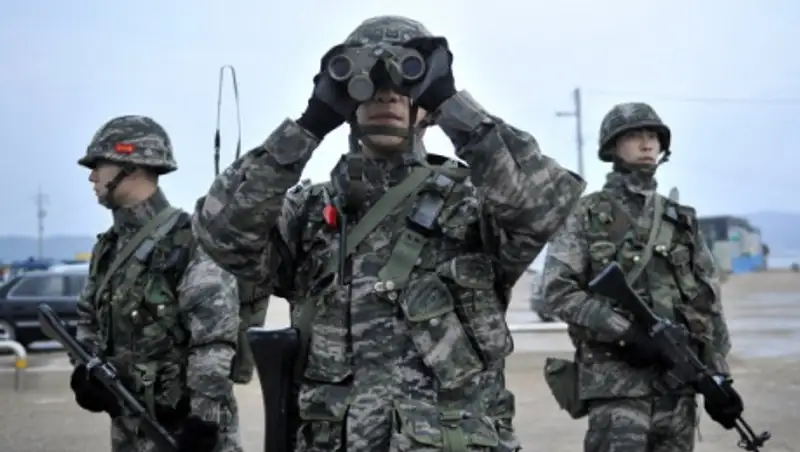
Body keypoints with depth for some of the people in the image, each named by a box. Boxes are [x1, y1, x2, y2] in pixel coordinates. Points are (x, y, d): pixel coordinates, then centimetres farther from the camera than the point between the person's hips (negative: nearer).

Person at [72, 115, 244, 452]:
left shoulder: (190, 242, -13)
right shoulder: (108, 246, 11)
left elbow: (214, 343, -18)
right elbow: (90, 320, 22)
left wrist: (203, 421, -21)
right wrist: (85, 370, 4)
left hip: (185, 424, -7)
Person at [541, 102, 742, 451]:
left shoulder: (682, 220, 15)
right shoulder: (586, 215, 2)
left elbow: (709, 302, 13)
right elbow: (557, 291, -8)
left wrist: (719, 377, 6)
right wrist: (624, 330, -18)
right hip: (615, 379, -5)